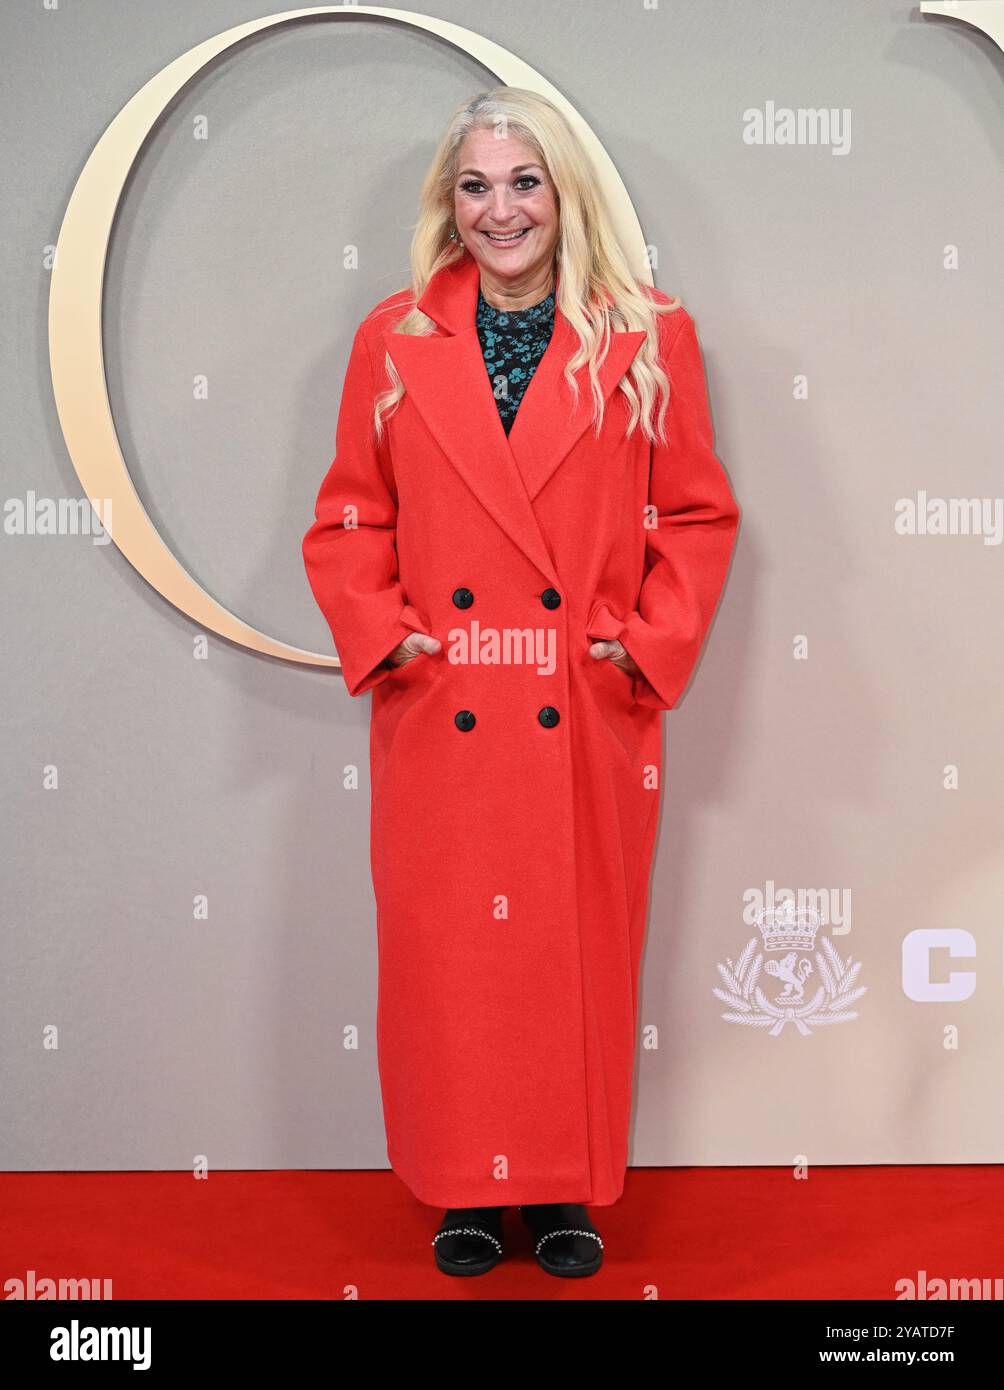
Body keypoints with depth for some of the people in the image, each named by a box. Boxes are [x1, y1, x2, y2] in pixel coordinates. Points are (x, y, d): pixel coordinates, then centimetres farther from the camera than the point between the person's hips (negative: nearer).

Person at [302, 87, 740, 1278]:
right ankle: (465, 1190, 28)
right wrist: (380, 634, -7)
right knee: (444, 956, 8)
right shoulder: (393, 341, 6)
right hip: (438, 717, 1)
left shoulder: (648, 341, 4)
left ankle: (567, 1190, 29)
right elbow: (347, 521, 8)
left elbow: (698, 516, 5)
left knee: (581, 950, 8)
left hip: (590, 716, 0)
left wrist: (648, 643, -8)